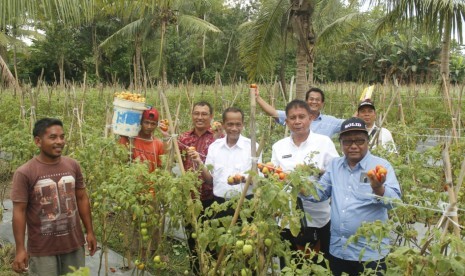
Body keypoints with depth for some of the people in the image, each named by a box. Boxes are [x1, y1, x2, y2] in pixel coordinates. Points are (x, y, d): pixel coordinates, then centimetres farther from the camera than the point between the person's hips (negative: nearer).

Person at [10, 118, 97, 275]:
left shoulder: (73, 166, 0)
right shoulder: (24, 173, -13)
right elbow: (19, 212, -11)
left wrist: (89, 232, 8)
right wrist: (20, 249, -13)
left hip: (74, 243, 4)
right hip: (42, 249, -4)